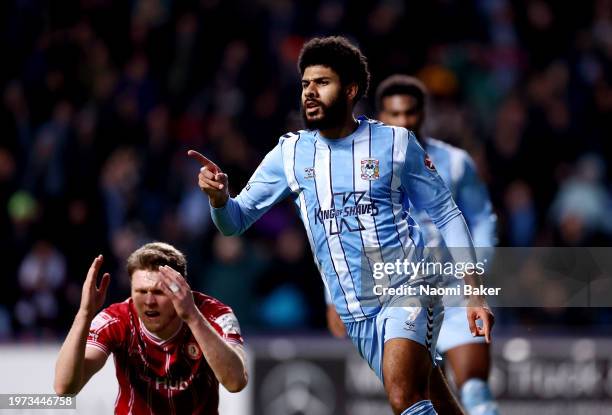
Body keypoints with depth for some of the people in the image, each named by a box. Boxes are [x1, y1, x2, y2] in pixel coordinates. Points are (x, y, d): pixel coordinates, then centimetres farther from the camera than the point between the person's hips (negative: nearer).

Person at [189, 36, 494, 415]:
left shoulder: (396, 142, -1)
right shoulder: (290, 153, 6)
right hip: (354, 315, 4)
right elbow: (235, 221, 7)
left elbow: (446, 215, 4)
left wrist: (473, 291, -3)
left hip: (406, 289, -4)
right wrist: (218, 196, -18)